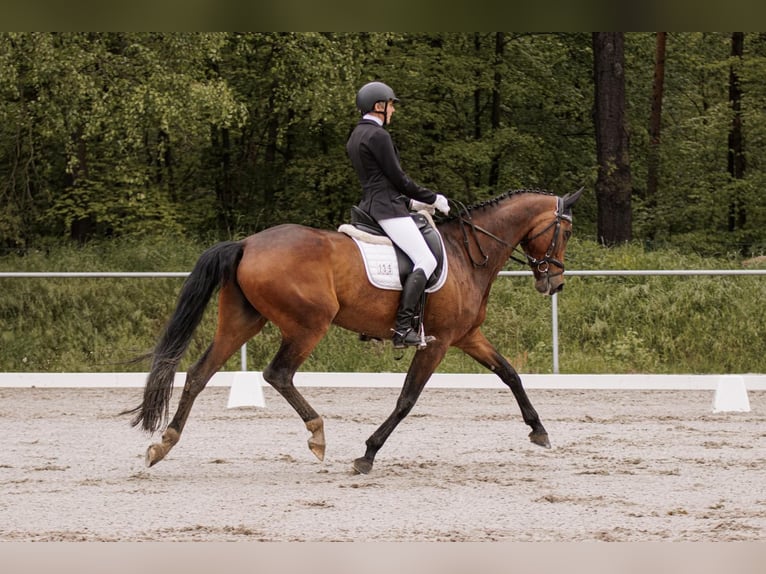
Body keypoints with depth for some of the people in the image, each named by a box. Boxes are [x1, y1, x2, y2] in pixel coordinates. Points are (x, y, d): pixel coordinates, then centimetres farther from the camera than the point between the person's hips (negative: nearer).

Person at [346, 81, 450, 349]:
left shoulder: (356, 136, 17)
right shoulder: (378, 135, -13)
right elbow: (398, 178, -12)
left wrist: (412, 201, 23)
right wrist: (433, 199, -1)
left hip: (370, 204, 11)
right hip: (387, 208, -11)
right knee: (425, 261, -14)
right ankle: (402, 328, -24)